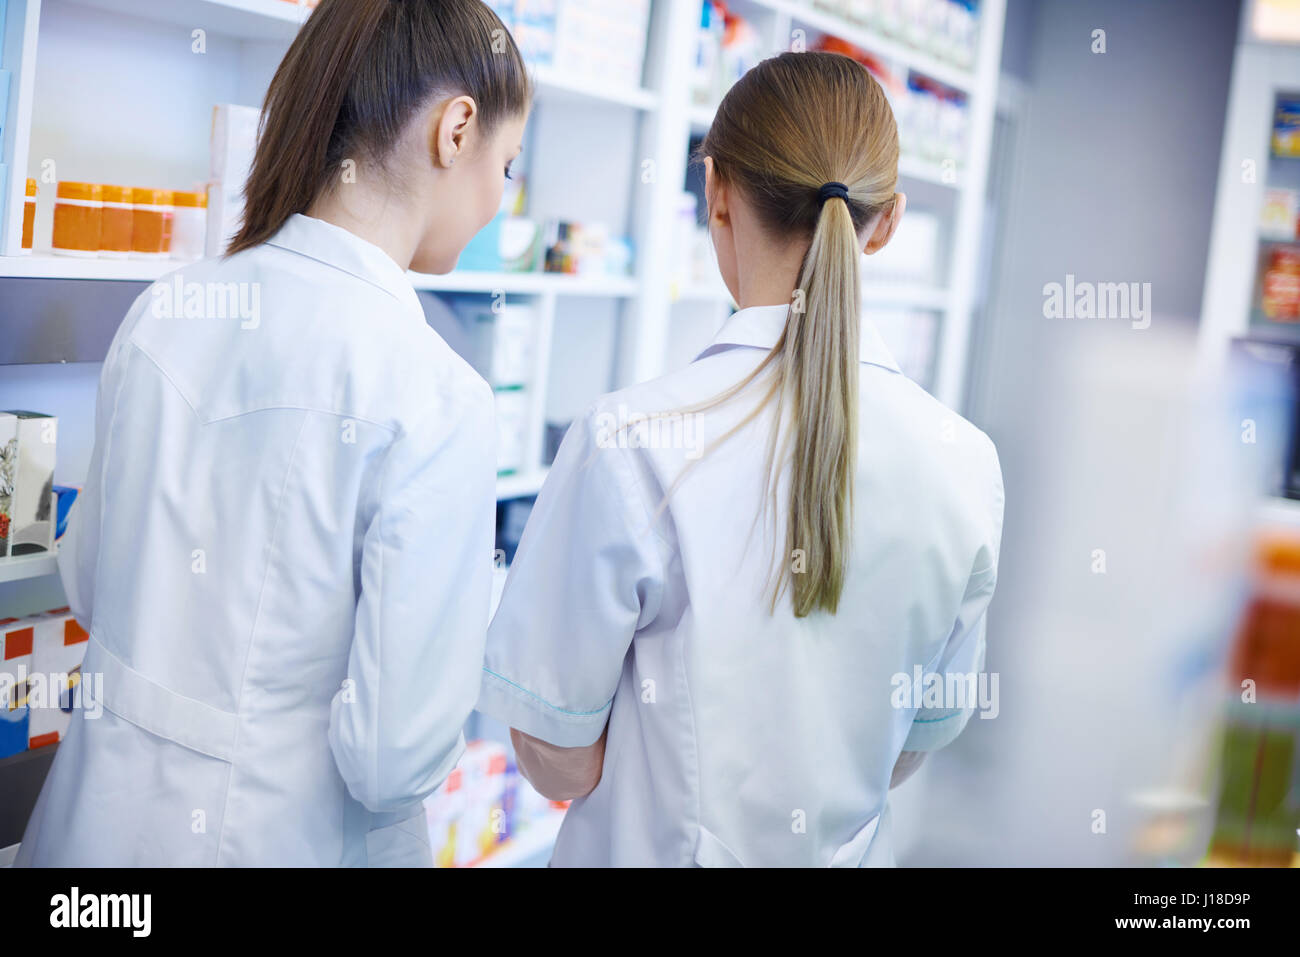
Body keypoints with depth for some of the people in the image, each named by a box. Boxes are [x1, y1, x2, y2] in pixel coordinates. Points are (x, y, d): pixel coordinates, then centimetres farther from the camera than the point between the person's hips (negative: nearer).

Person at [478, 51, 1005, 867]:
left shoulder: (627, 446, -24)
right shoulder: (966, 463, -13)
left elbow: (556, 760, -15)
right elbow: (915, 744, 0)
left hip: (649, 848, -3)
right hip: (849, 850, 4)